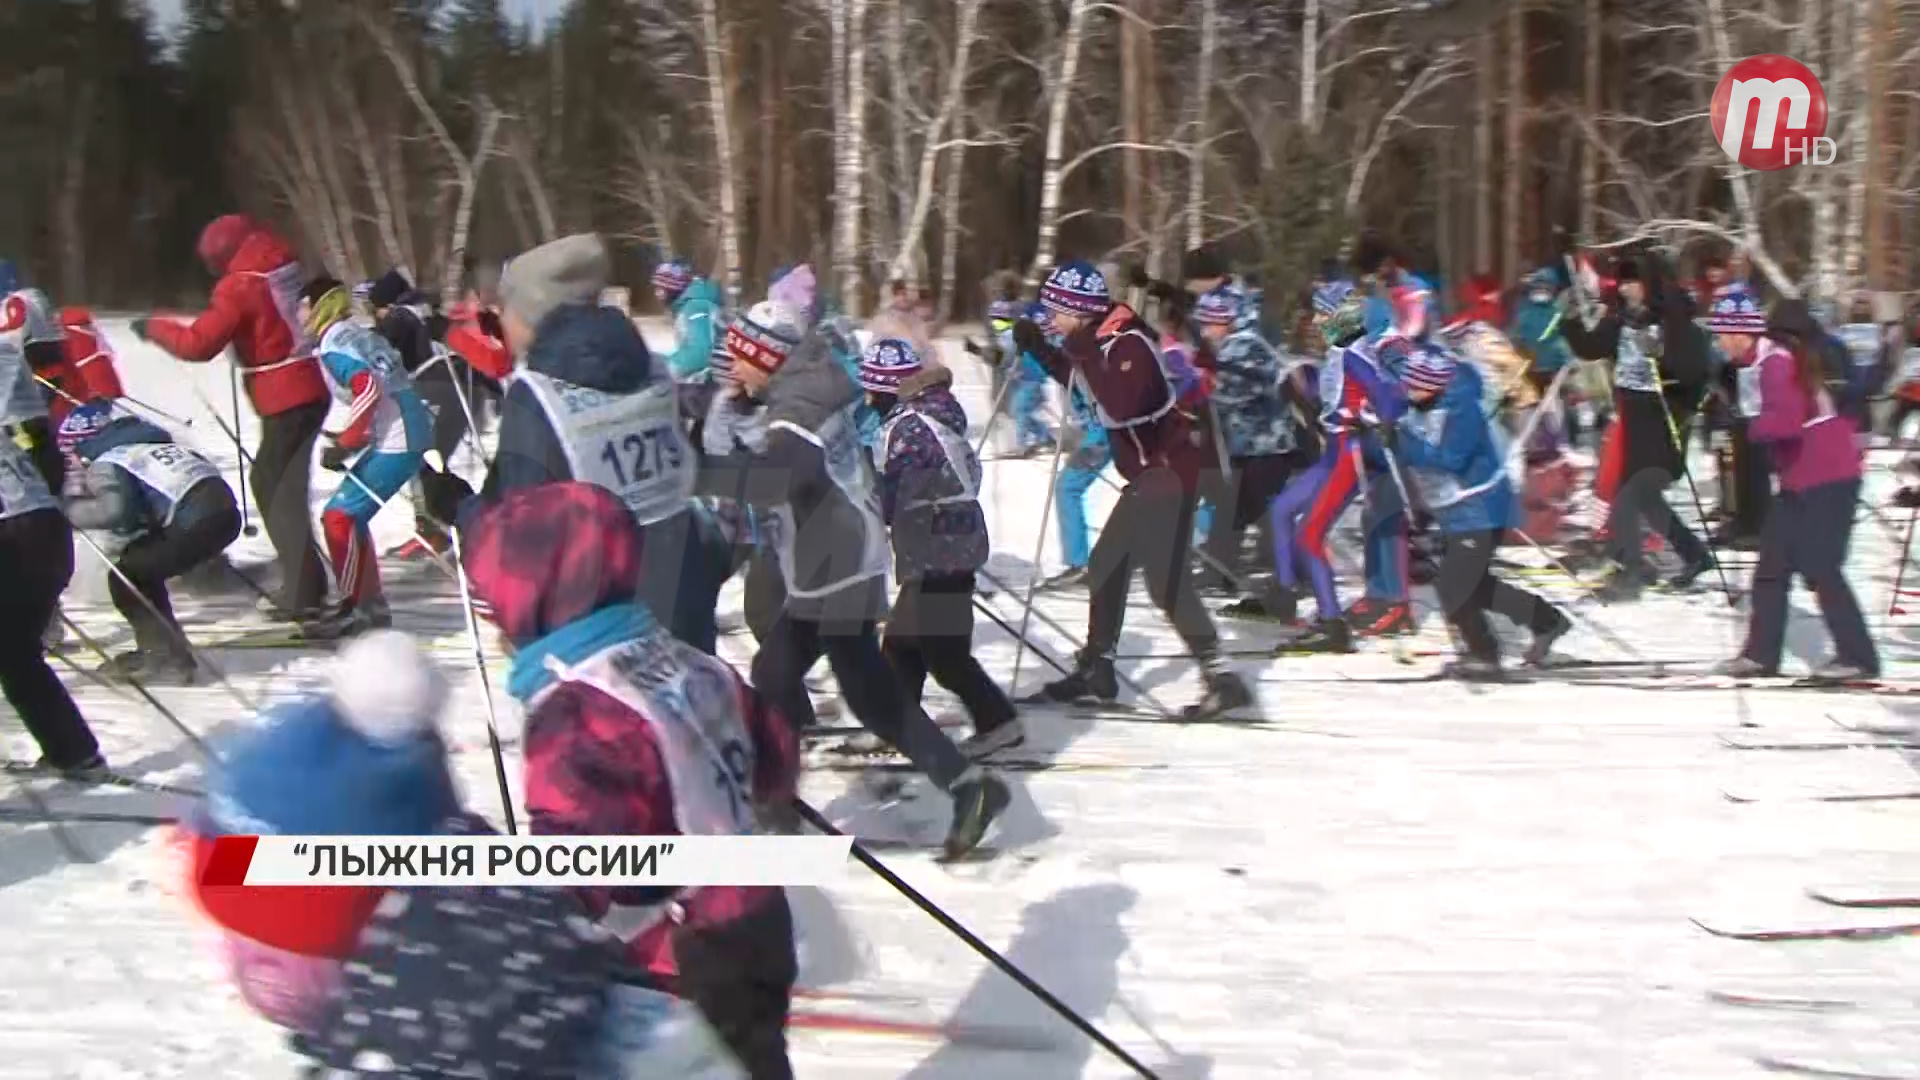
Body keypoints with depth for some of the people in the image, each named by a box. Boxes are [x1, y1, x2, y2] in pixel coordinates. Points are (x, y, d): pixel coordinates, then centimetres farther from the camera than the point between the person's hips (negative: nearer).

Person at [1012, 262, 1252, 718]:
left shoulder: (1128, 343, -20)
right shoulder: (1101, 340, 7)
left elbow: (1121, 406, -36)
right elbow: (1079, 379, 29)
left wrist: (1086, 357, -28)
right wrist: (1040, 350, 15)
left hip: (1171, 467, -10)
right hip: (1149, 472, 10)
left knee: (1165, 579, -16)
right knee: (1108, 564, 18)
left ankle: (1220, 678, -15)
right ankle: (1096, 668, 30)